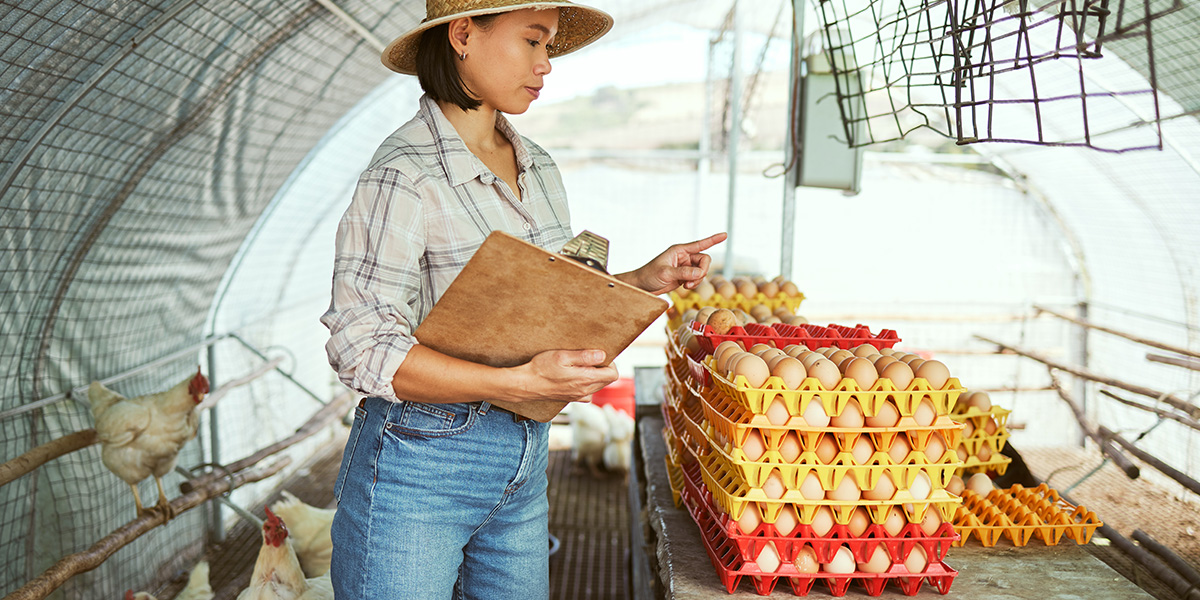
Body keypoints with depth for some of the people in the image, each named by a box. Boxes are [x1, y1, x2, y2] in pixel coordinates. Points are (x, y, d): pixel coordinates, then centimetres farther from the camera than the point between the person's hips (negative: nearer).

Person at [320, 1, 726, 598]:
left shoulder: (539, 168, 8)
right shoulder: (403, 175, -16)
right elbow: (363, 349, -21)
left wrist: (648, 279, 2)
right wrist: (523, 381, -28)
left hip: (524, 468, 7)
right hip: (420, 467, -7)